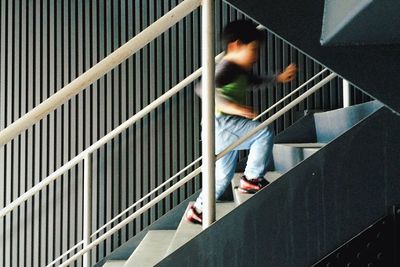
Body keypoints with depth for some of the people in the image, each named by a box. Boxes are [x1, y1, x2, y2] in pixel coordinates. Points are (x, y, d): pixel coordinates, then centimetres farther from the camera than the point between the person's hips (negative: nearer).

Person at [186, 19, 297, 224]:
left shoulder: (240, 71, 17)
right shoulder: (226, 68, -15)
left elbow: (255, 82, 38)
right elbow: (203, 89, -31)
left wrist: (279, 78, 29)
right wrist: (229, 106, -39)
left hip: (225, 130, 11)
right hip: (221, 123, -11)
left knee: (223, 175, 17)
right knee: (264, 132, -17)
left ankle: (198, 210, 26)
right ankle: (252, 179, -10)